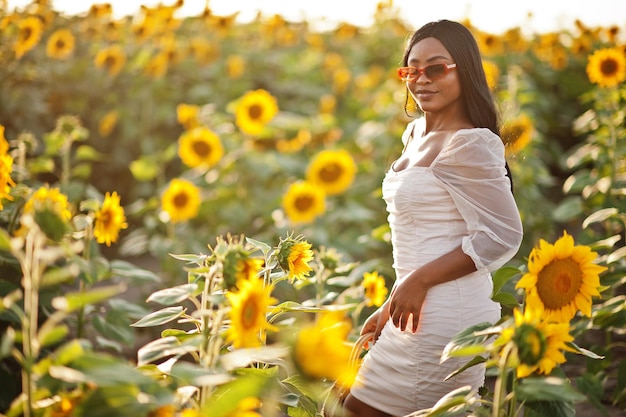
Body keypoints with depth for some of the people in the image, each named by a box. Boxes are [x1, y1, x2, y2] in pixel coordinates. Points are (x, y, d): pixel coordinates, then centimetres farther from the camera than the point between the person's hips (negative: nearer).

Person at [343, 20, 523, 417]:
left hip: (444, 316, -9)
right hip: (422, 310, 9)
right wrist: (391, 307, 16)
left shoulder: (468, 145, -15)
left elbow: (502, 236, -19)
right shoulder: (417, 135, 11)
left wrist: (418, 281, -18)